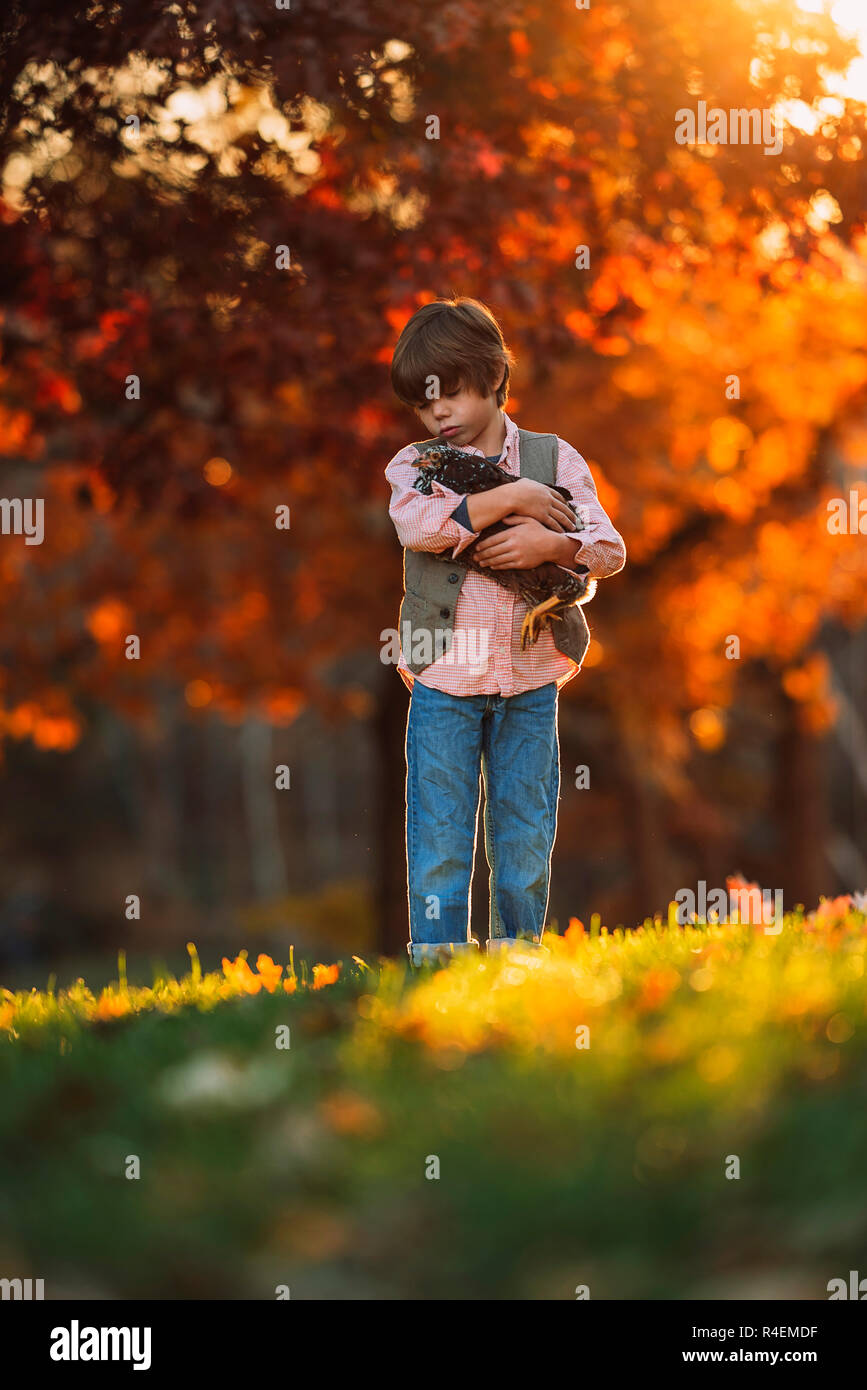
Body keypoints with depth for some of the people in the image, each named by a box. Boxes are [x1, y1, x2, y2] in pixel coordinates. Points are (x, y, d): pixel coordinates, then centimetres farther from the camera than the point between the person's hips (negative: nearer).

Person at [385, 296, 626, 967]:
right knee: (440, 828, 0)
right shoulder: (413, 465, 4)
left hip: (530, 681, 1)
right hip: (443, 679, -1)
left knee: (526, 828, 7)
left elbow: (611, 551, 0)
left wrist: (552, 545, -19)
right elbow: (420, 524, -20)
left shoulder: (554, 459, 7)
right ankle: (437, 951, 7)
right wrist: (512, 496, -17)